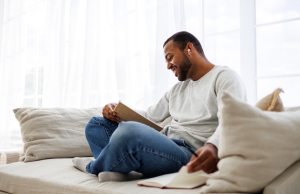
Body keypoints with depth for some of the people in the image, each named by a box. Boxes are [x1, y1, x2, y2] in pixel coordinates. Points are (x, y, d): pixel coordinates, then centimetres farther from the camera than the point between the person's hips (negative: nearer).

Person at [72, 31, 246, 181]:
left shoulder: (224, 77, -1)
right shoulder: (177, 89, 26)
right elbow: (149, 116, 26)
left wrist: (212, 147, -41)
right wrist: (117, 112, 7)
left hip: (189, 153, -8)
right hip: (162, 145, 9)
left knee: (129, 132, -35)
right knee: (97, 124, 12)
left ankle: (94, 167, -2)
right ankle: (113, 169, -17)